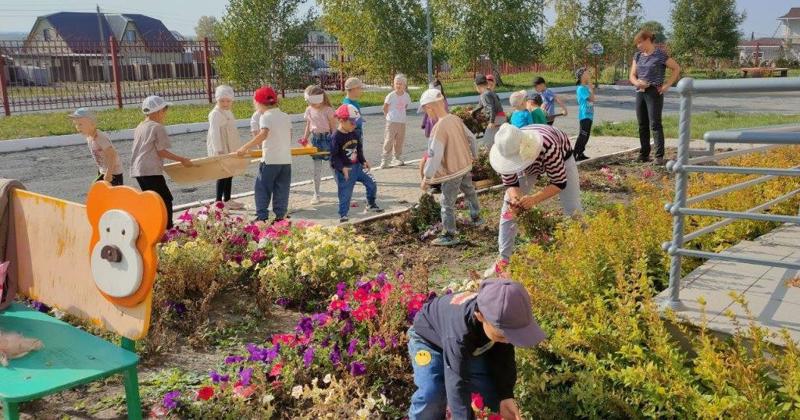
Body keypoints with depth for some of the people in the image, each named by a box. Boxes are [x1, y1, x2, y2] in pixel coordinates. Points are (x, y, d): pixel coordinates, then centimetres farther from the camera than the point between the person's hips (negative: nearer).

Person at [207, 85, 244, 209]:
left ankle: (227, 200, 22)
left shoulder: (228, 112, 13)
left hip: (230, 149, 9)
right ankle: (219, 201, -1)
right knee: (222, 175, -7)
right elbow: (214, 133, -21)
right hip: (221, 150, -9)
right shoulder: (215, 114, -14)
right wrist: (219, 150, -27)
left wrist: (237, 147, 22)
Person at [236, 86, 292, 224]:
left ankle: (262, 216, 3)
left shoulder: (265, 117, -8)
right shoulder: (286, 116, 11)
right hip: (286, 159, 6)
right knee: (281, 190, 10)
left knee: (262, 189, 4)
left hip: (270, 160, -6)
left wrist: (245, 147, -26)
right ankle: (280, 216, 11)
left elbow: (263, 134, -26)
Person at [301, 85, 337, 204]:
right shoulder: (309, 110, 5)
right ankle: (316, 194, 15)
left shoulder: (328, 110, -12)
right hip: (316, 139, 5)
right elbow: (308, 126, 14)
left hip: (327, 138, -5)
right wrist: (305, 139, 10)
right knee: (317, 168, 8)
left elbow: (333, 127, -10)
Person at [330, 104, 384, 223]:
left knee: (371, 183, 7)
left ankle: (371, 204, 27)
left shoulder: (355, 134, 6)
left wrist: (363, 161, 8)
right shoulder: (336, 137, -17)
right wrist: (342, 168, -25)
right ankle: (343, 215, 12)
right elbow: (334, 156, -18)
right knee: (345, 193, -2)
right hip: (344, 170, -7)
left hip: (357, 166, 7)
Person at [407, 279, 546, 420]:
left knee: (494, 386, -5)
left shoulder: (501, 319, -29)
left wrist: (506, 395, -22)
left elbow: (504, 357, -14)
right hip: (427, 340, -5)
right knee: (431, 394, -26)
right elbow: (457, 383, -44)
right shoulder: (459, 333, -48)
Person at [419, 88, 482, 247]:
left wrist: (426, 178, -20)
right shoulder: (456, 119, -4)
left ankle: (449, 236, 16)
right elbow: (470, 137, 9)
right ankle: (476, 217, 51)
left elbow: (434, 155, -28)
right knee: (470, 192, 29)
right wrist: (474, 155, 27)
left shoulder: (439, 128, -28)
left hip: (452, 172, -8)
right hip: (466, 165, 8)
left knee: (447, 204, 5)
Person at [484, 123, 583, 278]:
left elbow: (559, 183, -35)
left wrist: (534, 199, -49)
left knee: (573, 209, -5)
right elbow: (510, 183, -20)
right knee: (509, 208, -2)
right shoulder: (506, 152, -35)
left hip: (561, 156, -3)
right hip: (530, 164, 3)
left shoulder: (547, 147, -46)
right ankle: (504, 259, 7)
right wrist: (515, 199, -42)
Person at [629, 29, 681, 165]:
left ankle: (659, 156, -10)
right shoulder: (638, 56, 12)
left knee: (655, 124, -10)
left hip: (654, 93, -6)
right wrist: (637, 82, -10)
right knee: (642, 125, 8)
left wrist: (667, 85, -9)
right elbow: (632, 75, 12)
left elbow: (677, 68, -2)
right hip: (640, 93, 6)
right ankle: (644, 155, 16)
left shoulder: (660, 55, -6)